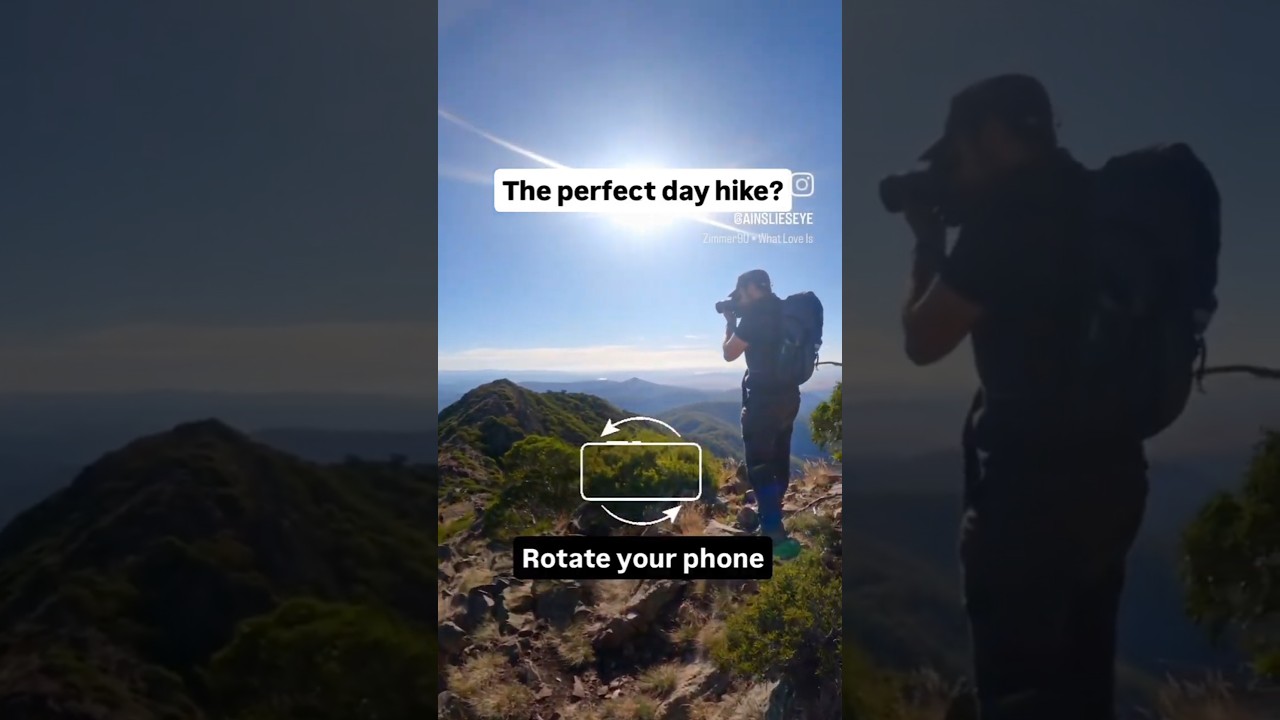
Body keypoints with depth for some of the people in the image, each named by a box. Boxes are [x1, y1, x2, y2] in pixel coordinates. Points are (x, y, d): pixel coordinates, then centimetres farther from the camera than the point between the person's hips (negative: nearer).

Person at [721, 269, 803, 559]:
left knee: (759, 465, -8)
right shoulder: (784, 311, 12)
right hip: (788, 394, 9)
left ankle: (775, 535, -14)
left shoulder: (755, 314, -14)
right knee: (778, 459, 19)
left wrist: (730, 322, 7)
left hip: (764, 397, -9)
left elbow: (729, 353, -6)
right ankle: (770, 517, 35)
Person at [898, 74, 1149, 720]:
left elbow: (924, 339, -8)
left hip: (1033, 487, -9)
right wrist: (955, 241, 18)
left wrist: (928, 241, 6)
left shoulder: (1010, 210, -12)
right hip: (1109, 476, 9)